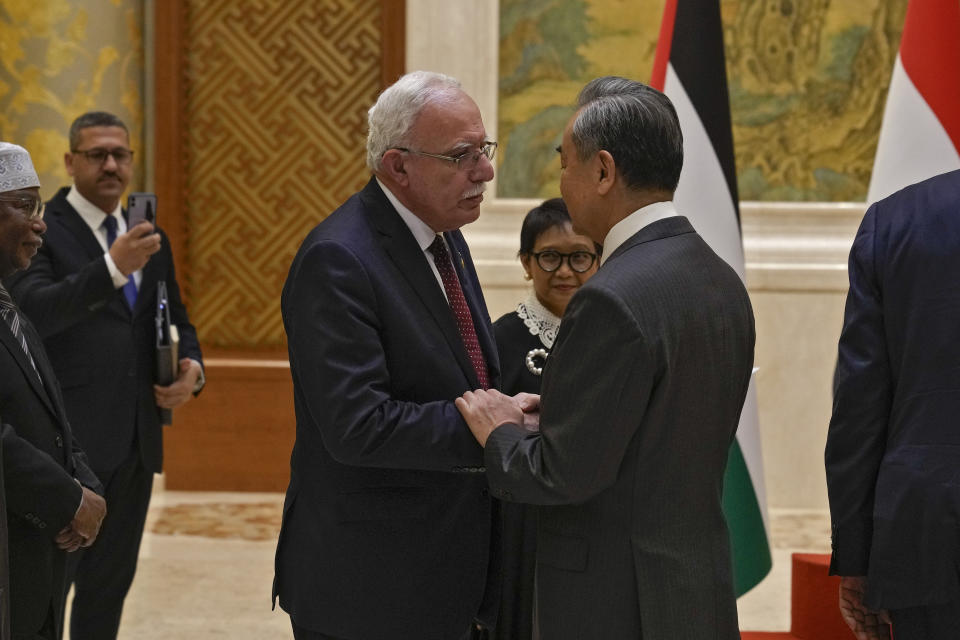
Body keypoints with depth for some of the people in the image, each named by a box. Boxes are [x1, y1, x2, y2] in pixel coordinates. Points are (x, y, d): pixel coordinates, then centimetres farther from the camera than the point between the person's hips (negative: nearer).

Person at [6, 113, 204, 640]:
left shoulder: (150, 240, 14)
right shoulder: (43, 230, -8)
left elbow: (176, 320, 23)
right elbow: (34, 310, -24)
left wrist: (192, 367, 1)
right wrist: (112, 269, -36)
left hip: (135, 440, 7)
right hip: (68, 442, -7)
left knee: (111, 581, 15)